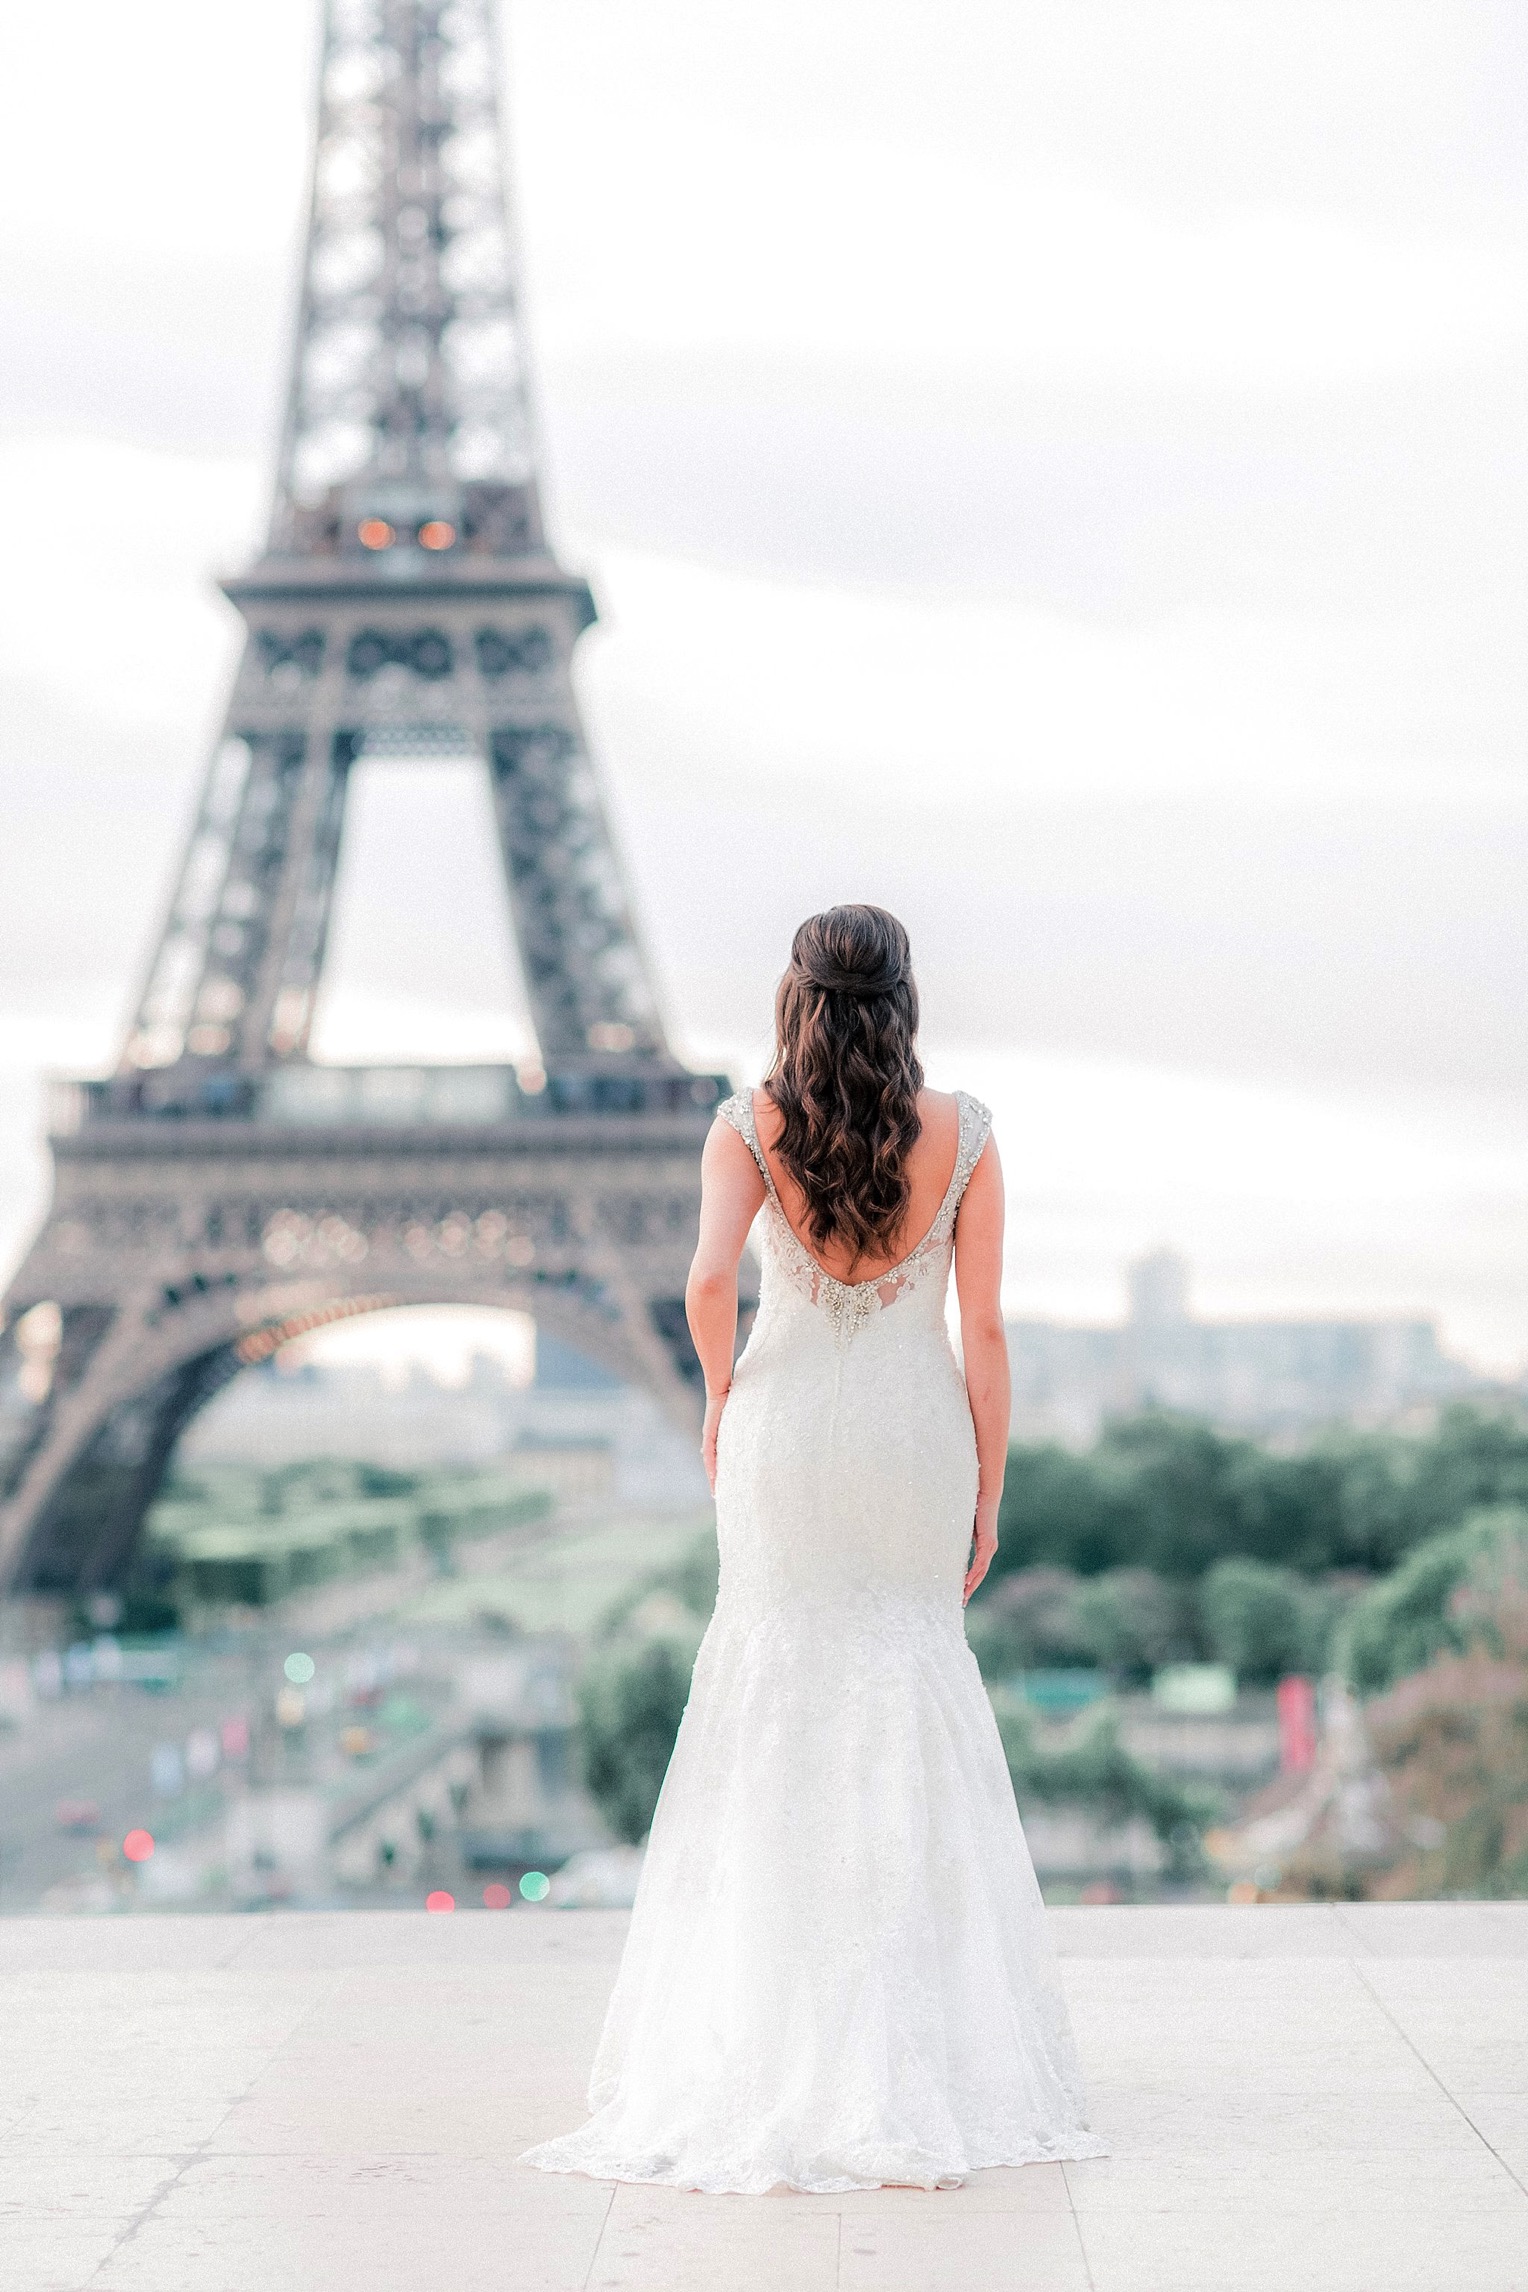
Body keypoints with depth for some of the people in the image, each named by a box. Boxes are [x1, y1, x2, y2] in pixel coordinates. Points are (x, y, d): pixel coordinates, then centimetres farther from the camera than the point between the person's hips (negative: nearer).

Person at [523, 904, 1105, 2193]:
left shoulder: (752, 1126, -7)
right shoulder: (963, 1134, -5)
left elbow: (710, 1282, -20)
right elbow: (983, 1332, -5)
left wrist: (720, 1391, 0)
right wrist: (988, 1494, 3)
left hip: (788, 1433, 0)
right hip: (916, 1435, 1)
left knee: (778, 1709, 9)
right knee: (918, 1694, 12)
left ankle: (782, 2027, 10)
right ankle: (927, 2028, 14)